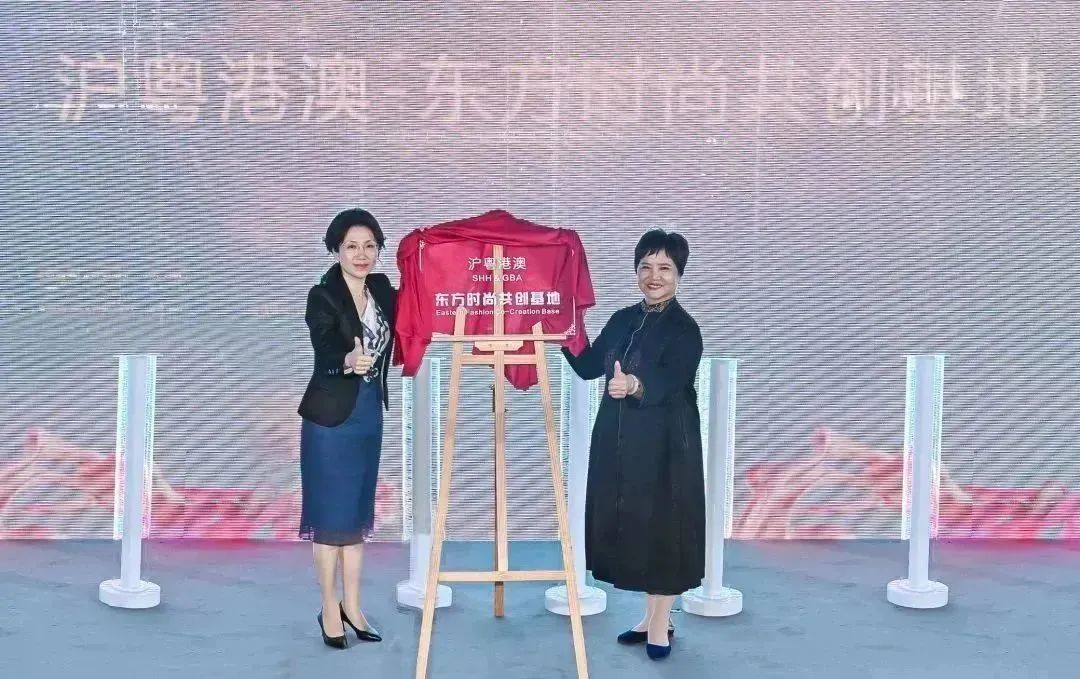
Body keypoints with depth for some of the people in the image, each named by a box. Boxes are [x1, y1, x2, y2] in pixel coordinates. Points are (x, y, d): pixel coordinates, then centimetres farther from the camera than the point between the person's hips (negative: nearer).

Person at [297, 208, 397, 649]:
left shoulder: (382, 288, 2)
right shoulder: (323, 296, -16)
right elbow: (324, 352, -32)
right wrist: (348, 360, -52)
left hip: (370, 414, 6)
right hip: (330, 418, -6)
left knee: (358, 512, 14)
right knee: (331, 514, 2)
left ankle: (352, 607, 24)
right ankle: (329, 611, 15)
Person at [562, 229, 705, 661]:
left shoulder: (684, 329, -11)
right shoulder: (623, 319, 9)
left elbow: (671, 380, -27)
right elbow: (588, 367, 13)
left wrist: (635, 386, -47)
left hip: (665, 445, -6)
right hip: (620, 442, 7)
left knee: (663, 525, -1)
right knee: (632, 524, 11)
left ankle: (662, 623, 13)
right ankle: (652, 616, 25)